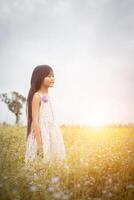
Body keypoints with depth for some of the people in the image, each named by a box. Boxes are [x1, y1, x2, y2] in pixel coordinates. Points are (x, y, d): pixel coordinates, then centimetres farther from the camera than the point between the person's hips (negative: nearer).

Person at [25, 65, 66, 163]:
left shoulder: (50, 97, 11)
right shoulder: (37, 96, -11)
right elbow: (35, 121, -16)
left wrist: (58, 139, 16)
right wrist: (39, 143, -20)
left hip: (52, 136, 8)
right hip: (41, 135, -8)